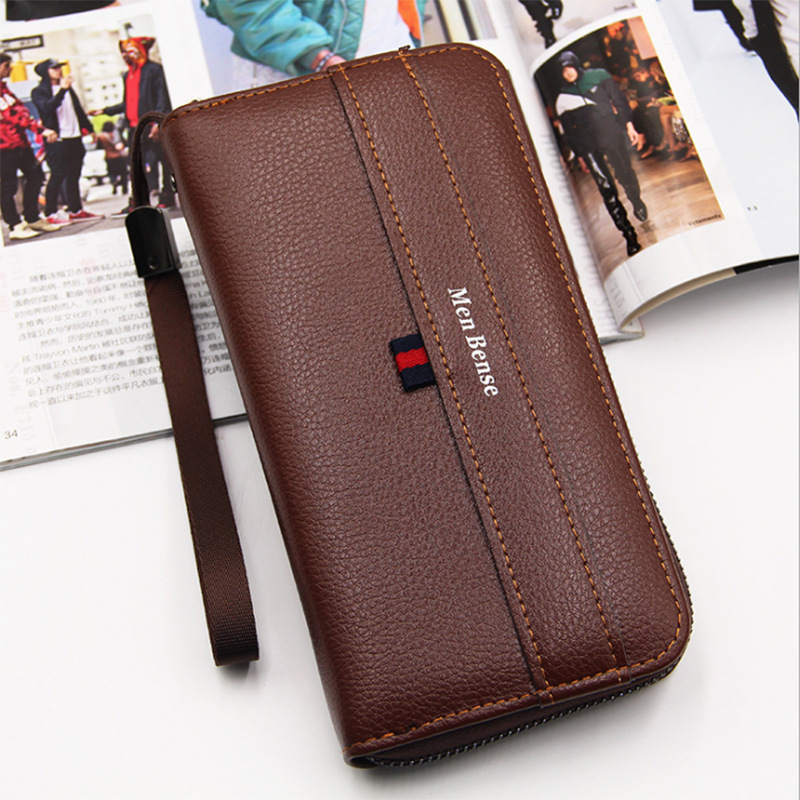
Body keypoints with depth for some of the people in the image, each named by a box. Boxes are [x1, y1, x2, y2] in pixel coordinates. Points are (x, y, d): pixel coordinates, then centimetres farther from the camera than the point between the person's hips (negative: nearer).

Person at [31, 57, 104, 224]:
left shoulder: (68, 88, 19)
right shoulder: (39, 92, -1)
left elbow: (79, 110, 26)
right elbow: (47, 107, -20)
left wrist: (89, 128, 23)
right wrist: (62, 90, -27)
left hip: (75, 138, 7)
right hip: (57, 141, -7)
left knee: (74, 175, 10)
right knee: (57, 175, -8)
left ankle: (76, 210, 17)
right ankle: (50, 213, -2)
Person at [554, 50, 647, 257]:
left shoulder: (599, 77, 6)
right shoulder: (562, 99, 6)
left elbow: (619, 101, 8)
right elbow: (568, 131, 9)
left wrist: (629, 125, 2)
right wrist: (579, 155, 7)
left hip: (612, 135, 0)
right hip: (588, 146, 0)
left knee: (625, 175, 7)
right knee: (606, 189, -5)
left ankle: (638, 205, 41)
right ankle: (629, 234, -3)